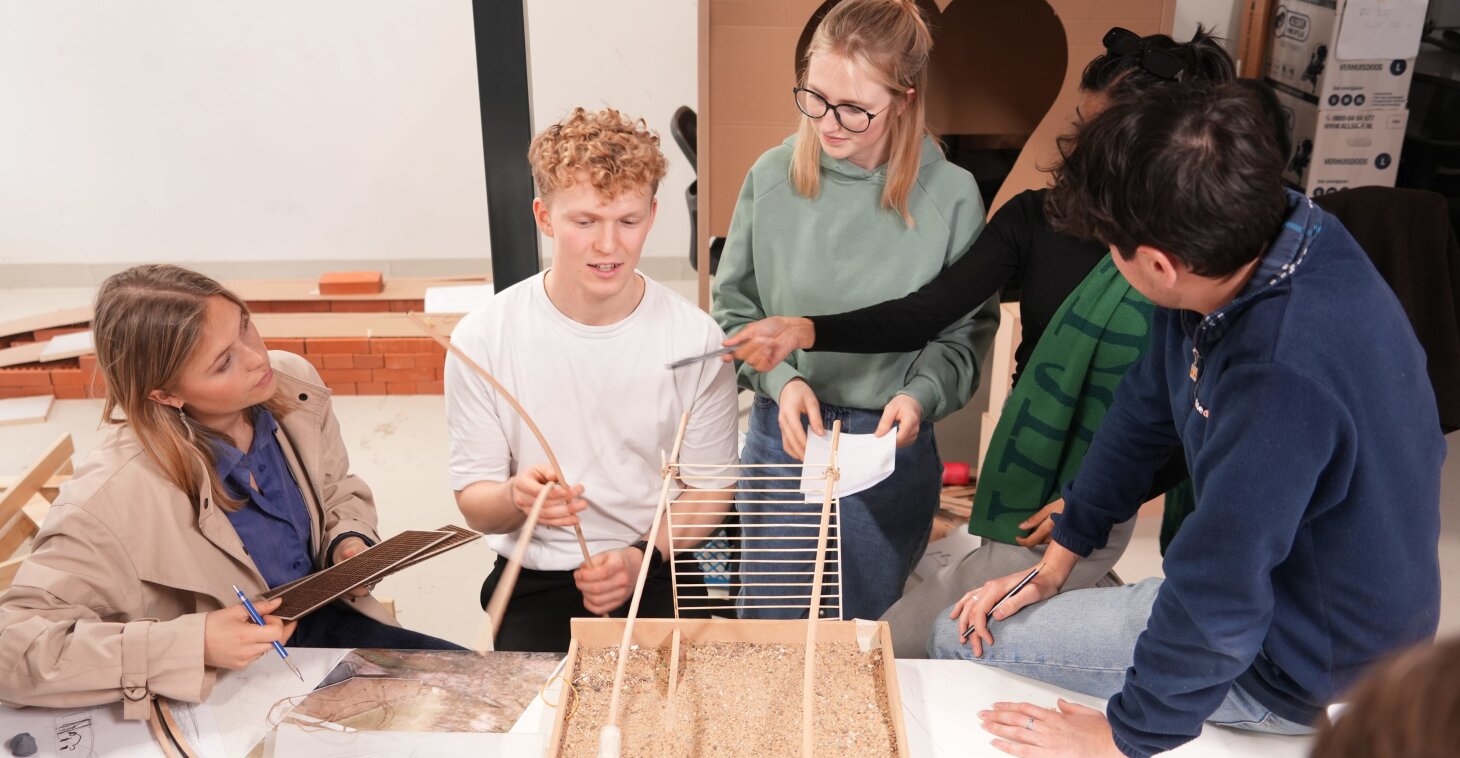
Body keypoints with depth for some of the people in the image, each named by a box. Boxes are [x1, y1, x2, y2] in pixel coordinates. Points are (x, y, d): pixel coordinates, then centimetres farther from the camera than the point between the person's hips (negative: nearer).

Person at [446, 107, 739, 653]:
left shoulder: (695, 339, -6)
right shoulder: (483, 339, -7)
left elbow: (710, 488, 3)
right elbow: (473, 502, -2)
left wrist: (644, 555, -14)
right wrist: (517, 498, -25)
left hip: (659, 572, 1)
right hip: (535, 582, 0)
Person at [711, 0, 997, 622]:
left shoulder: (950, 195, -11)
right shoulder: (773, 176, -8)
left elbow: (966, 332, -2)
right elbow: (734, 308, 1)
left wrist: (921, 395, -19)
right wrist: (782, 380, -14)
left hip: (891, 447, 0)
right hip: (781, 434, 1)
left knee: (864, 630, 16)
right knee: (767, 620, 12)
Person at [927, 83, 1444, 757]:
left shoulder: (1285, 376, -41)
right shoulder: (1263, 231, -12)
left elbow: (1215, 606, -32)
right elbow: (1148, 411, -1)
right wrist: (1056, 563, 4)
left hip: (1300, 663, -8)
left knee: (957, 641, -4)